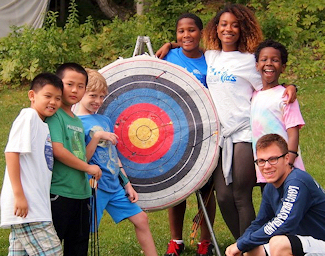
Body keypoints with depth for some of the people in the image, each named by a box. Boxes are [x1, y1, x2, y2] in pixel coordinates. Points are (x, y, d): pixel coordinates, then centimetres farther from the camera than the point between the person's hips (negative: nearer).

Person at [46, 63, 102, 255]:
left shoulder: (78, 122, 18)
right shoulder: (55, 116, -9)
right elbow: (58, 151, -18)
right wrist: (88, 167, -10)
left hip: (81, 193, 9)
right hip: (59, 193, -9)